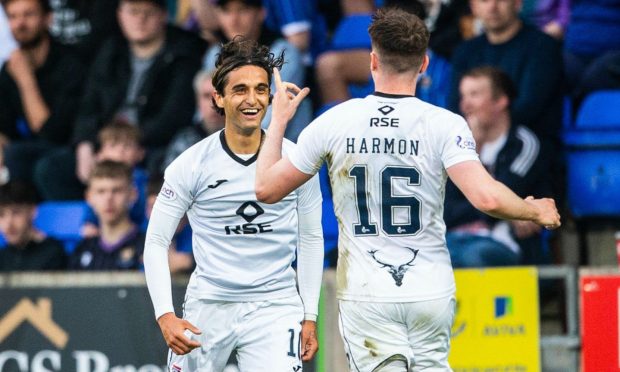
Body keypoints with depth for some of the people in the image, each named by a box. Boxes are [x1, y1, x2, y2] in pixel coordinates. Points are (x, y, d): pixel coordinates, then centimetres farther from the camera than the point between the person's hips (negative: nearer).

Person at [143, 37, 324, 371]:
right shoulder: (192, 165, -5)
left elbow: (311, 239, 10)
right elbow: (156, 241, -1)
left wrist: (310, 316, 7)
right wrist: (165, 315, -12)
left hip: (276, 307, 0)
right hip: (209, 305, 0)